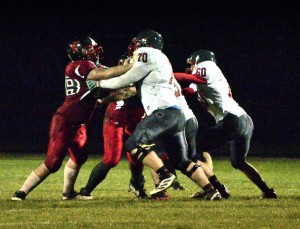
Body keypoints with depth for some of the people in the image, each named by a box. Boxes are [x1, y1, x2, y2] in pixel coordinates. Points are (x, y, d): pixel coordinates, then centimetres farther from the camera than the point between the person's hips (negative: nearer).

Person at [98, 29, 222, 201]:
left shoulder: (148, 55, 0)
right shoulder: (163, 60, 27)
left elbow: (126, 80, 3)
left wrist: (101, 83, 16)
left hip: (165, 112, -9)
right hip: (177, 114, 9)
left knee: (134, 143, -11)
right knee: (182, 162, 12)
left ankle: (165, 175, -21)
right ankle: (212, 192, 7)